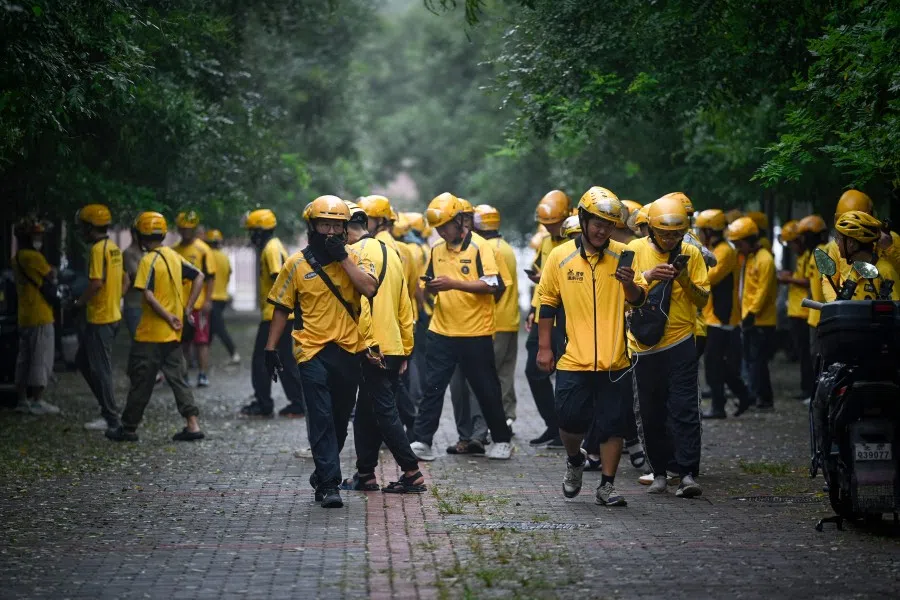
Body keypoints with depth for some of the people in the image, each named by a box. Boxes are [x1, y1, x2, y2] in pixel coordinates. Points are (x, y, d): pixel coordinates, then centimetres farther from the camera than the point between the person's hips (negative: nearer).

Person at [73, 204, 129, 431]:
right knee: (83, 361, 18)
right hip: (112, 314, 9)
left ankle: (111, 418, 2)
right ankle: (108, 405, 18)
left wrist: (80, 301, -11)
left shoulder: (98, 249, -17)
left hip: (99, 318, -9)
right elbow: (125, 280, 20)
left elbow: (96, 283, -25)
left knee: (100, 368, -2)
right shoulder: (114, 248, 12)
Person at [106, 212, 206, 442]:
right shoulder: (174, 256, 7)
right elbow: (199, 277, 11)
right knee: (178, 378, 9)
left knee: (141, 381, 3)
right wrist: (186, 309, 8)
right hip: (173, 335, 7)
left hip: (151, 334, -6)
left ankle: (129, 428, 11)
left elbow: (148, 295, -24)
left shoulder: (148, 261, -14)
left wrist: (169, 317, -16)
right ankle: (192, 424, 1)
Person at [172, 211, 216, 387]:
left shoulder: (203, 250, -5)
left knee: (201, 341, -5)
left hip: (198, 304, -5)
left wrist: (208, 300, -14)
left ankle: (204, 375, -3)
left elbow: (210, 277, -7)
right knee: (183, 341, 13)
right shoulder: (175, 251, 9)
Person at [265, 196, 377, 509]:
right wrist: (271, 348, 3)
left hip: (349, 350, 2)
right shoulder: (297, 264, 2)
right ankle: (328, 484, -10)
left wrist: (343, 257, -14)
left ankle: (323, 473, 31)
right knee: (321, 418, -10)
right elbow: (282, 308, 7)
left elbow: (369, 289, -14)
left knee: (340, 418, 12)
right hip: (313, 351, -2)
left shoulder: (355, 259, 4)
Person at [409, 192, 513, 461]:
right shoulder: (437, 250, 10)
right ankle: (422, 440, 1)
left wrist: (454, 283, -23)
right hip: (442, 331, 4)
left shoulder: (479, 247, -7)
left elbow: (492, 285, -17)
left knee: (487, 389, 6)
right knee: (432, 387, -1)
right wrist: (432, 287, -4)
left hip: (475, 333, -4)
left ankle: (502, 440, 21)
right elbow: (429, 285, 20)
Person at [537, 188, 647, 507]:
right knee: (571, 420, 0)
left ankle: (607, 486, 15)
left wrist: (629, 284, -18)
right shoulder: (560, 257, 1)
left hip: (615, 361, 1)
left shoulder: (622, 254, 3)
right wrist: (544, 347, 6)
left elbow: (638, 299, 4)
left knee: (613, 426, 3)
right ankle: (575, 459, 32)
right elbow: (548, 302, 8)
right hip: (574, 361, -1)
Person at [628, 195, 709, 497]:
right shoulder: (636, 250, 0)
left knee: (684, 409, -8)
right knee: (650, 412, 7)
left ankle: (687, 473, -10)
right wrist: (647, 276, -23)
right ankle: (660, 471, 17)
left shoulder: (691, 254, 3)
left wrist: (686, 281, -15)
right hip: (645, 345, 1)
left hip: (680, 343, -1)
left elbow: (703, 300, 3)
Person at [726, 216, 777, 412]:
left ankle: (763, 400, -4)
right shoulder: (748, 258, 15)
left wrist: (752, 313, -18)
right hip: (749, 320, 9)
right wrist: (745, 314, 12)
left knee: (758, 361, -7)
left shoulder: (764, 259, -14)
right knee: (751, 361, 12)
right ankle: (755, 396, 18)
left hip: (761, 321, -9)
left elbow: (763, 291, -18)